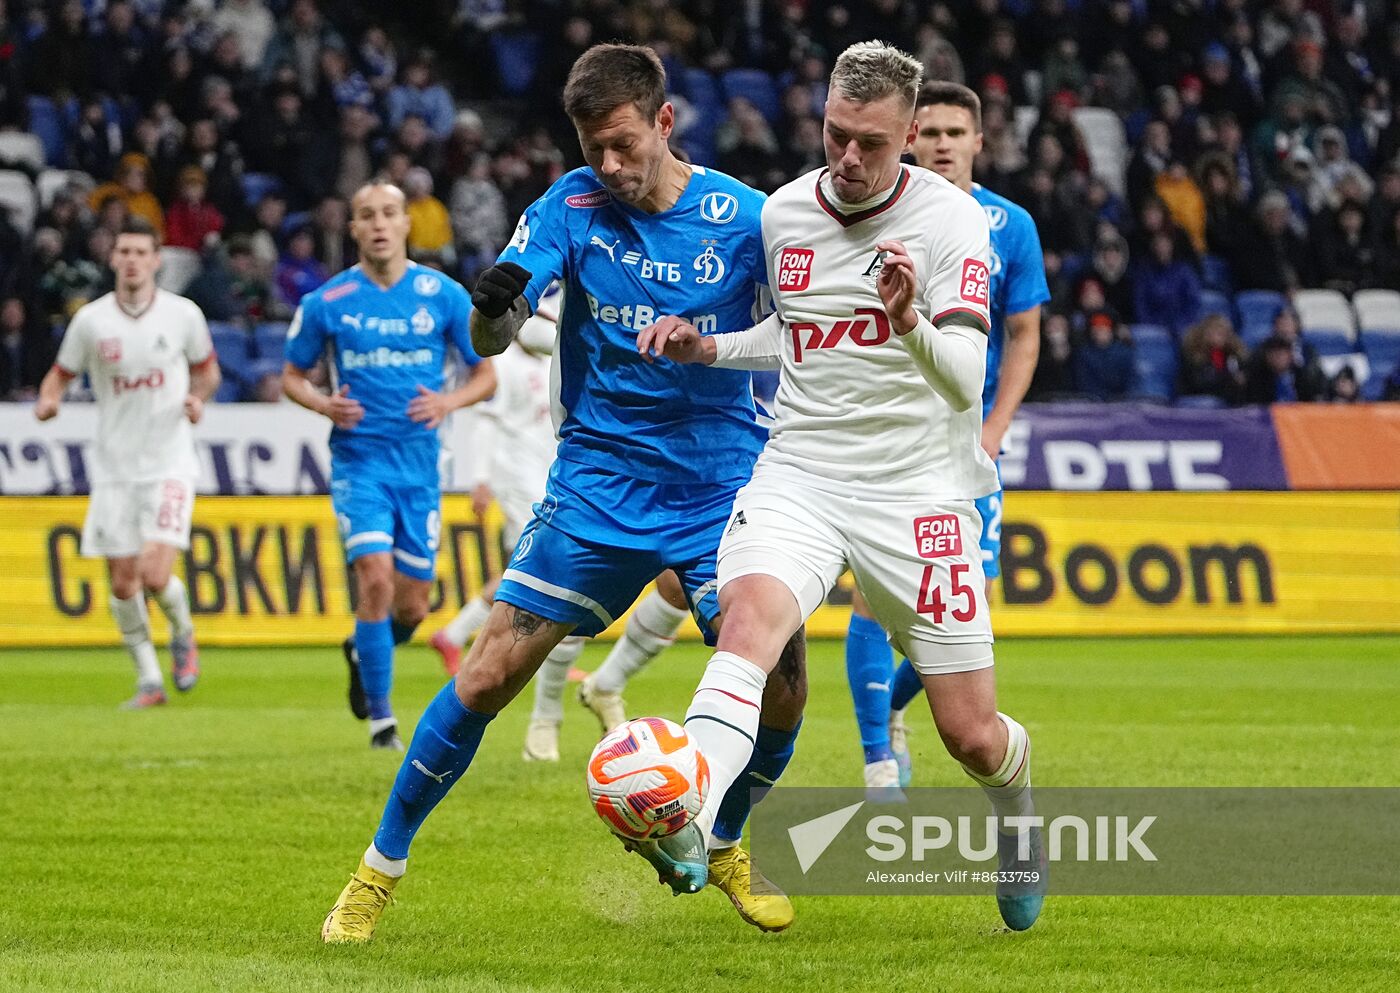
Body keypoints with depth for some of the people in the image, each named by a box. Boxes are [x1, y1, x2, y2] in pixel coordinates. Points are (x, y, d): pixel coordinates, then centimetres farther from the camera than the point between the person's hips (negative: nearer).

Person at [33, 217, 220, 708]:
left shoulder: (183, 314, -3)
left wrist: (198, 398, -7)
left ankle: (183, 635, 16)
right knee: (123, 584, 2)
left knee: (155, 575, -16)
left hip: (169, 463, -2)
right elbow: (61, 373, 9)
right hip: (114, 467, 2)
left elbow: (207, 367, 13)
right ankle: (149, 679, 19)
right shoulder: (91, 320, -2)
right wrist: (48, 401, -12)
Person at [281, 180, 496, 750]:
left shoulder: (444, 295, 1)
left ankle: (364, 651, 40)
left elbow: (486, 375, 7)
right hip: (359, 461, -2)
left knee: (412, 606, 5)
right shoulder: (326, 303, -1)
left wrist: (449, 401, -14)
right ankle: (380, 717, -8)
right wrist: (324, 405, -12)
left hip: (420, 465, 2)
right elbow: (292, 376, 10)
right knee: (376, 579, -19)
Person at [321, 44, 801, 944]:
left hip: (720, 489, 0)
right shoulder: (574, 206, -6)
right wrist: (494, 304, -35)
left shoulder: (744, 218, -8)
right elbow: (489, 344, -13)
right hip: (598, 486, 0)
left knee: (780, 692, -10)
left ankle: (717, 848, 20)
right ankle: (382, 868, 7)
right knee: (486, 677, -8)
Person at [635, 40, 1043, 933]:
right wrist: (706, 348, 7)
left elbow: (965, 383, -20)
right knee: (749, 616, -32)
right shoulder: (782, 212, 4)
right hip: (800, 476, 2)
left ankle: (1018, 815, 39)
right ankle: (685, 828, -49)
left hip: (919, 488, -2)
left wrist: (912, 323, -40)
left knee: (973, 737, 2)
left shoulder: (951, 219, -10)